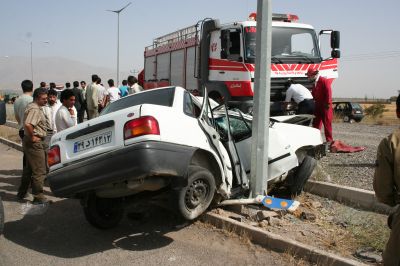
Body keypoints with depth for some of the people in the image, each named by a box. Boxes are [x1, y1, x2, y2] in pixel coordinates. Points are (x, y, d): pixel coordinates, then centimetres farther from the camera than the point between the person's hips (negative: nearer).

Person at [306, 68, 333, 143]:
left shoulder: (324, 81, -10)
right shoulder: (315, 83, 16)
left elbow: (328, 92, -16)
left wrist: (328, 103, -19)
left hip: (325, 106, -8)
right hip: (318, 106, 8)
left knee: (327, 123, -2)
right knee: (316, 123, 10)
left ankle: (329, 140, 5)